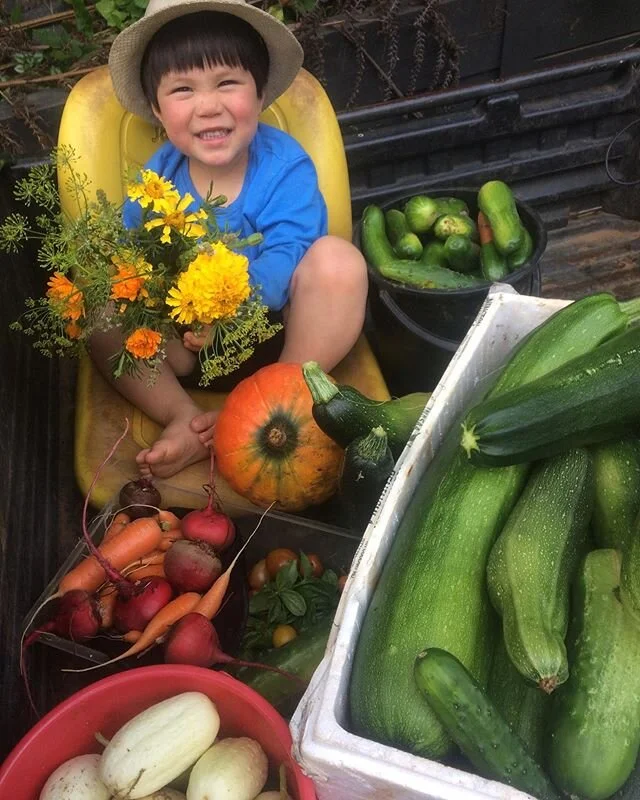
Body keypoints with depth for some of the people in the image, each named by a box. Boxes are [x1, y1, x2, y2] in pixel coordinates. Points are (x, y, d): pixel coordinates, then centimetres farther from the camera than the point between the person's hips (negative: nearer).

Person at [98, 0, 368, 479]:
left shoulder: (285, 166, -13)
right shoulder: (160, 172, -2)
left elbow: (286, 256, -24)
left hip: (279, 325, -2)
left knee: (336, 259, -29)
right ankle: (186, 418, -24)